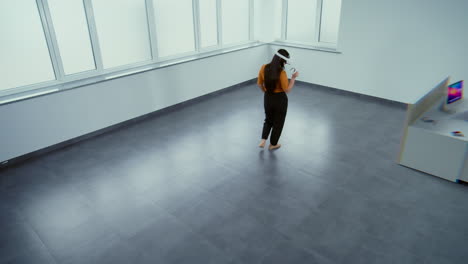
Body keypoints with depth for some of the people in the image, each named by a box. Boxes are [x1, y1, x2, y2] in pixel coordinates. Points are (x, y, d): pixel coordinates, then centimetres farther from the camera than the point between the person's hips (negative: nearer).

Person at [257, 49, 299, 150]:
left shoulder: (264, 68, -10)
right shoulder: (281, 73, -25)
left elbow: (259, 84, 1)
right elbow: (287, 90, -19)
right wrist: (293, 78, -14)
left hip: (267, 98, 5)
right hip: (280, 99, -4)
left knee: (268, 119, 27)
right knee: (278, 122, 17)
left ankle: (263, 140, 16)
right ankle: (273, 144, 30)